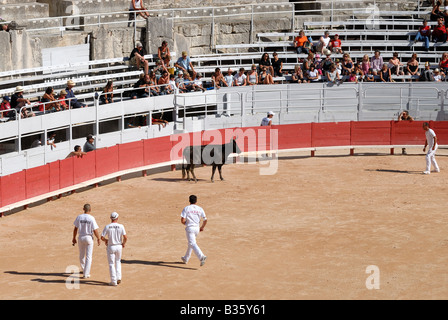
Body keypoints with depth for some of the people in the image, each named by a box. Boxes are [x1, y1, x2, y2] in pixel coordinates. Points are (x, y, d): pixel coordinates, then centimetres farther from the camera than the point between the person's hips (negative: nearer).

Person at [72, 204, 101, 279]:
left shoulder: (79, 217, -5)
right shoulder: (91, 218, -14)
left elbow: (75, 228, 0)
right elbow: (95, 230, -14)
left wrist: (74, 238, 10)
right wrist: (98, 239, -1)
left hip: (80, 237, 3)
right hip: (89, 238, -3)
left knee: (82, 255, 22)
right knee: (88, 256, 4)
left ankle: (84, 270, 39)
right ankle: (86, 274, 0)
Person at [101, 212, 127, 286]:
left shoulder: (107, 227, -8)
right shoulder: (121, 226, -7)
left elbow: (102, 237, -9)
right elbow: (125, 237, -12)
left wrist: (106, 240, 13)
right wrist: (124, 243, 8)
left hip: (110, 247, -2)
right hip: (119, 246, 2)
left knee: (111, 264, 5)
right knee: (118, 262, 22)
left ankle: (113, 281, 2)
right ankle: (118, 278, 12)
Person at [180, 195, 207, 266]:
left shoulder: (186, 208, -5)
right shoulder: (200, 209, 4)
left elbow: (182, 220, -12)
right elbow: (205, 220, 1)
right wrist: (202, 227, 18)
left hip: (190, 228, -5)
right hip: (197, 228, 5)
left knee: (193, 244, -13)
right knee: (191, 243, 22)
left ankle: (201, 256, -34)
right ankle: (186, 259, 34)